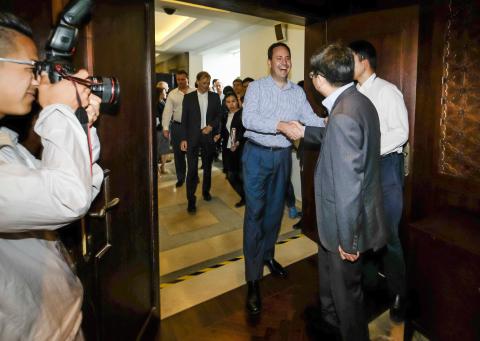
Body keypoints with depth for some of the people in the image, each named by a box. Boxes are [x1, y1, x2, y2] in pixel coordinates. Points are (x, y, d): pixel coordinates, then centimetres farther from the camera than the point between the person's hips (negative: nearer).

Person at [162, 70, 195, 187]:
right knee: (178, 154, 9)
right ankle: (180, 177, 24)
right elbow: (167, 111, 2)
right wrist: (165, 128, -6)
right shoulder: (172, 94, 4)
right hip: (177, 126, 2)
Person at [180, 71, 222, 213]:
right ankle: (191, 200, 1)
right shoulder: (188, 97, 2)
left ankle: (206, 191, 34)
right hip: (192, 137, -2)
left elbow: (219, 115, 8)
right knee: (192, 169, -6)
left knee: (207, 167, 14)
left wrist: (211, 126, -10)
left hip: (208, 136, 2)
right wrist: (184, 139, -6)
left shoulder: (215, 97, 7)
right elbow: (184, 119, 0)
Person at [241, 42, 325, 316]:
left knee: (276, 209, 15)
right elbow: (248, 119, -18)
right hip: (257, 154, -4)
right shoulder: (257, 87, -4)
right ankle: (253, 278, 3)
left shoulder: (297, 92, 8)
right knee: (255, 213, -5)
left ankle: (267, 255, 37)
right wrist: (280, 126, -30)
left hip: (283, 155, 5)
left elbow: (312, 119, -1)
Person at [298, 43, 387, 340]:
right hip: (342, 218, 10)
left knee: (346, 289, 13)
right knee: (329, 271, 30)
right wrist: (304, 132, 28)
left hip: (348, 223, -10)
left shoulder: (343, 115, -29)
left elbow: (348, 184, -29)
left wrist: (347, 239, -21)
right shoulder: (359, 101, 2)